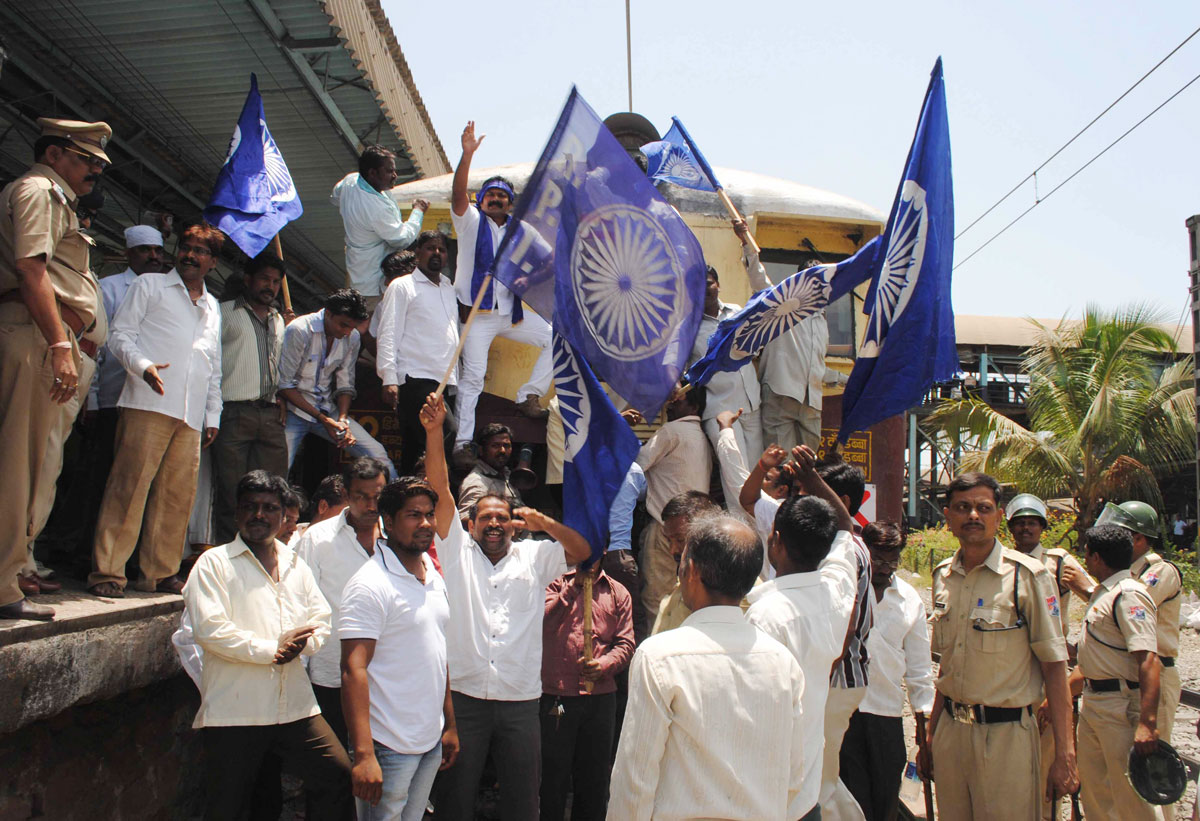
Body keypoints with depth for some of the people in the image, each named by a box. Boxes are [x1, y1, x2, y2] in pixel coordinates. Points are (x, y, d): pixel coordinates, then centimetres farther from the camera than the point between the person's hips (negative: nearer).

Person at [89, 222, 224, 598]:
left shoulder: (213, 307, 27)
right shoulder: (149, 286, 13)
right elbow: (120, 335, 4)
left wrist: (213, 416, 19)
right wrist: (143, 366, -15)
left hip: (191, 414, 5)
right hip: (148, 405, -5)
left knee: (178, 494, 0)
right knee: (130, 485, -11)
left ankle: (161, 572, 7)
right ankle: (107, 572, -7)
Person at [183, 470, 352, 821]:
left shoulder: (296, 565, 17)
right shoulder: (214, 563, 0)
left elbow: (321, 620, 13)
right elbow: (209, 629, -11)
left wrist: (299, 644, -10)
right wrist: (271, 651, -13)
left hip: (295, 706, 4)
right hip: (233, 710, -4)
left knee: (339, 777, -1)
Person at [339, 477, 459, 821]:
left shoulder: (434, 579, 11)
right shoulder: (370, 584, -14)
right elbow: (354, 670, -19)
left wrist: (450, 725, 16)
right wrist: (364, 754, -25)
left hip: (432, 742, 7)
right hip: (388, 748, -7)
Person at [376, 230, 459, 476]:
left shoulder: (450, 288, 24)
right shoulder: (402, 286, 7)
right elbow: (388, 335, -1)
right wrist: (389, 378, -12)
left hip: (447, 381, 6)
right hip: (416, 380, -5)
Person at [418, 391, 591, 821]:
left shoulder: (533, 556, 13)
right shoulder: (458, 551, 8)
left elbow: (582, 551, 9)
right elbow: (441, 490, 0)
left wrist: (543, 522, -4)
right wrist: (434, 432, -9)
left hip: (521, 701, 2)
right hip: (463, 697, -1)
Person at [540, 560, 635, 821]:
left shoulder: (618, 593, 8)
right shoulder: (557, 584, 5)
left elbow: (626, 643, 4)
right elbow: (541, 621, -12)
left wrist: (604, 665, -14)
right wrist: (572, 587, -10)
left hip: (600, 699, 2)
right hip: (555, 698, -2)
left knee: (595, 779, 13)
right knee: (552, 777, 7)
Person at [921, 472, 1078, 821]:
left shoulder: (1027, 576, -9)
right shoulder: (943, 576, 7)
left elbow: (1054, 667, -10)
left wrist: (1064, 756, -13)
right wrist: (930, 736, 13)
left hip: (1006, 733, -5)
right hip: (950, 730, 5)